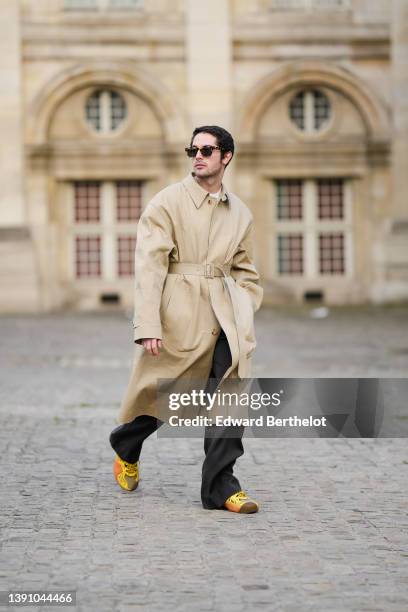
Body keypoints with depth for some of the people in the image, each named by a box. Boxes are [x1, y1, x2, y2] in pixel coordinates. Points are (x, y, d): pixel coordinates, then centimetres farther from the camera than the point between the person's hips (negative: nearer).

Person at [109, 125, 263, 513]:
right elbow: (149, 266, -11)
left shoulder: (240, 213, 11)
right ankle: (126, 451, 39)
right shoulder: (166, 202, -4)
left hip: (224, 316, 4)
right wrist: (148, 326, -18)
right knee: (158, 393, 8)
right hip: (178, 313, -4)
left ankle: (220, 487, -1)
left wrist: (245, 315, 8)